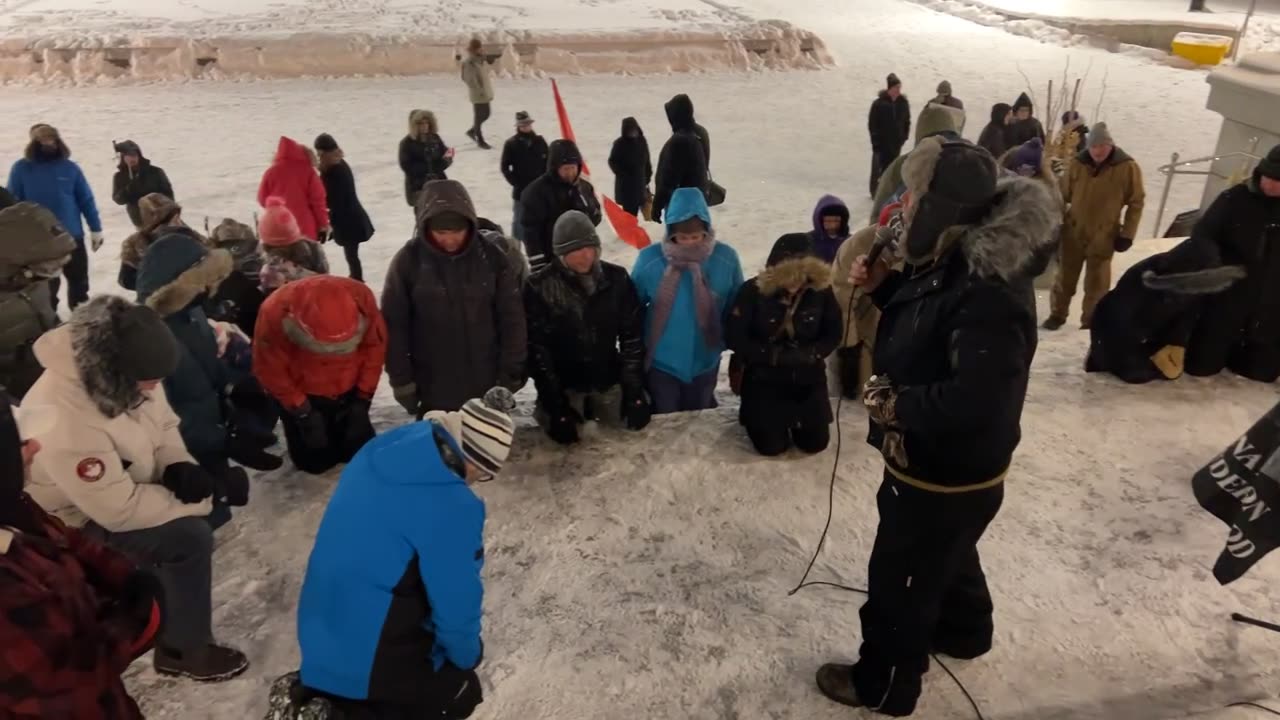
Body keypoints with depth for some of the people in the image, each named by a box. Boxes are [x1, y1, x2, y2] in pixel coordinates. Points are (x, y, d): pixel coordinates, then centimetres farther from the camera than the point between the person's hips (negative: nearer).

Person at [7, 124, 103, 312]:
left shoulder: (70, 168, 0)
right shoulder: (21, 169, -3)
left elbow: (86, 200, 2)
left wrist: (96, 229, -2)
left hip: (72, 236, 1)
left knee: (79, 281, 12)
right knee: (46, 285, 11)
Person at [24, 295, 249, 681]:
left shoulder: (126, 377, -16)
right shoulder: (65, 423, -38)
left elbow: (164, 424, 2)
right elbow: (120, 510, -32)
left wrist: (179, 466, -17)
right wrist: (200, 501, -24)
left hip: (129, 480, 8)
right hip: (82, 521, -8)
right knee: (191, 537, -22)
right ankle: (183, 650, -1)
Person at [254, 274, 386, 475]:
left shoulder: (362, 299, -29)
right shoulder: (275, 312, -33)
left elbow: (375, 346, -12)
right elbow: (270, 370, -18)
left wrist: (363, 398, -10)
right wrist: (302, 411, -14)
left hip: (349, 392, 2)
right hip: (302, 396, -2)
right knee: (313, 461, 3)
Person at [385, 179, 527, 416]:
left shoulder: (491, 256, -9)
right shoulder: (408, 261, -10)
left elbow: (511, 318, -2)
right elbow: (395, 325, -5)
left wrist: (511, 372, -2)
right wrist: (402, 380, -4)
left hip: (487, 386, 1)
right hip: (434, 389, -1)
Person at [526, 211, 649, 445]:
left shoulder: (617, 279, -5)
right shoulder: (540, 288, -13)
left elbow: (632, 336, 0)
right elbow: (536, 348, -11)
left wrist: (634, 389, -4)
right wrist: (555, 405, -13)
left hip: (610, 385, 2)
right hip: (563, 389, -2)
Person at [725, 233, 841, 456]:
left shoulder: (822, 290, -12)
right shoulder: (753, 291, -19)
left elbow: (833, 334, -2)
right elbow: (734, 337, -17)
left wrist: (809, 354, -21)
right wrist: (774, 355, -22)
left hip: (809, 378, 3)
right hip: (764, 378, -2)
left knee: (816, 443, 6)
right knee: (771, 447, -2)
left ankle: (795, 416, 38)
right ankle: (755, 415, 31)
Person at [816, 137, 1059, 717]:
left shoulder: (989, 294, -35)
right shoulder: (957, 257, -4)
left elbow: (973, 404, -40)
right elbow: (921, 314, 13)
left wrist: (894, 405, -26)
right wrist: (882, 285, -5)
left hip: (946, 476, -9)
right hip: (937, 464, 9)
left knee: (898, 582, 12)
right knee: (946, 555, 33)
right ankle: (963, 632, 61)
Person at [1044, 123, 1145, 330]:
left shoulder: (1128, 167, -9)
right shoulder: (1078, 164, -4)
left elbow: (1136, 202, -3)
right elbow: (1063, 196, 7)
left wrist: (1127, 234, -6)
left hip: (1103, 237, -2)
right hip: (1073, 232, 2)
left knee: (1096, 284, 8)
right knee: (1065, 278, 13)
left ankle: (1091, 323, 20)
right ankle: (1057, 315, 28)